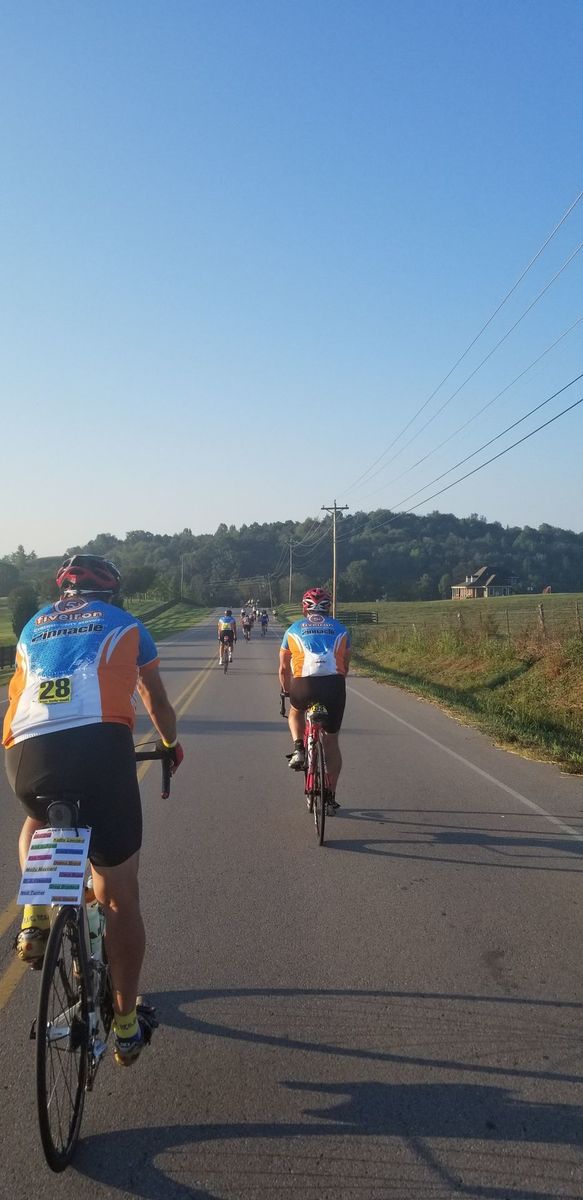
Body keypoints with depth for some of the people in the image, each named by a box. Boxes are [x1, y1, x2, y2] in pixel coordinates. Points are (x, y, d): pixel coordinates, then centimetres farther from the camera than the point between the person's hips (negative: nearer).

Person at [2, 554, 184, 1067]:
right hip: (100, 748, -3)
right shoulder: (126, 625, 22)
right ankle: (127, 1028, 19)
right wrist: (171, 743, 52)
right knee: (120, 897, 10)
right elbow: (157, 701, 33)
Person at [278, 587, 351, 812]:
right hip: (334, 684, 1)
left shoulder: (293, 630, 18)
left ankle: (299, 749, 10)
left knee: (295, 713, 35)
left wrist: (286, 692, 36)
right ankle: (330, 797, 15)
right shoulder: (340, 629, 20)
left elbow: (283, 668, 20)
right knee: (331, 741, 15)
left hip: (303, 684, -1)